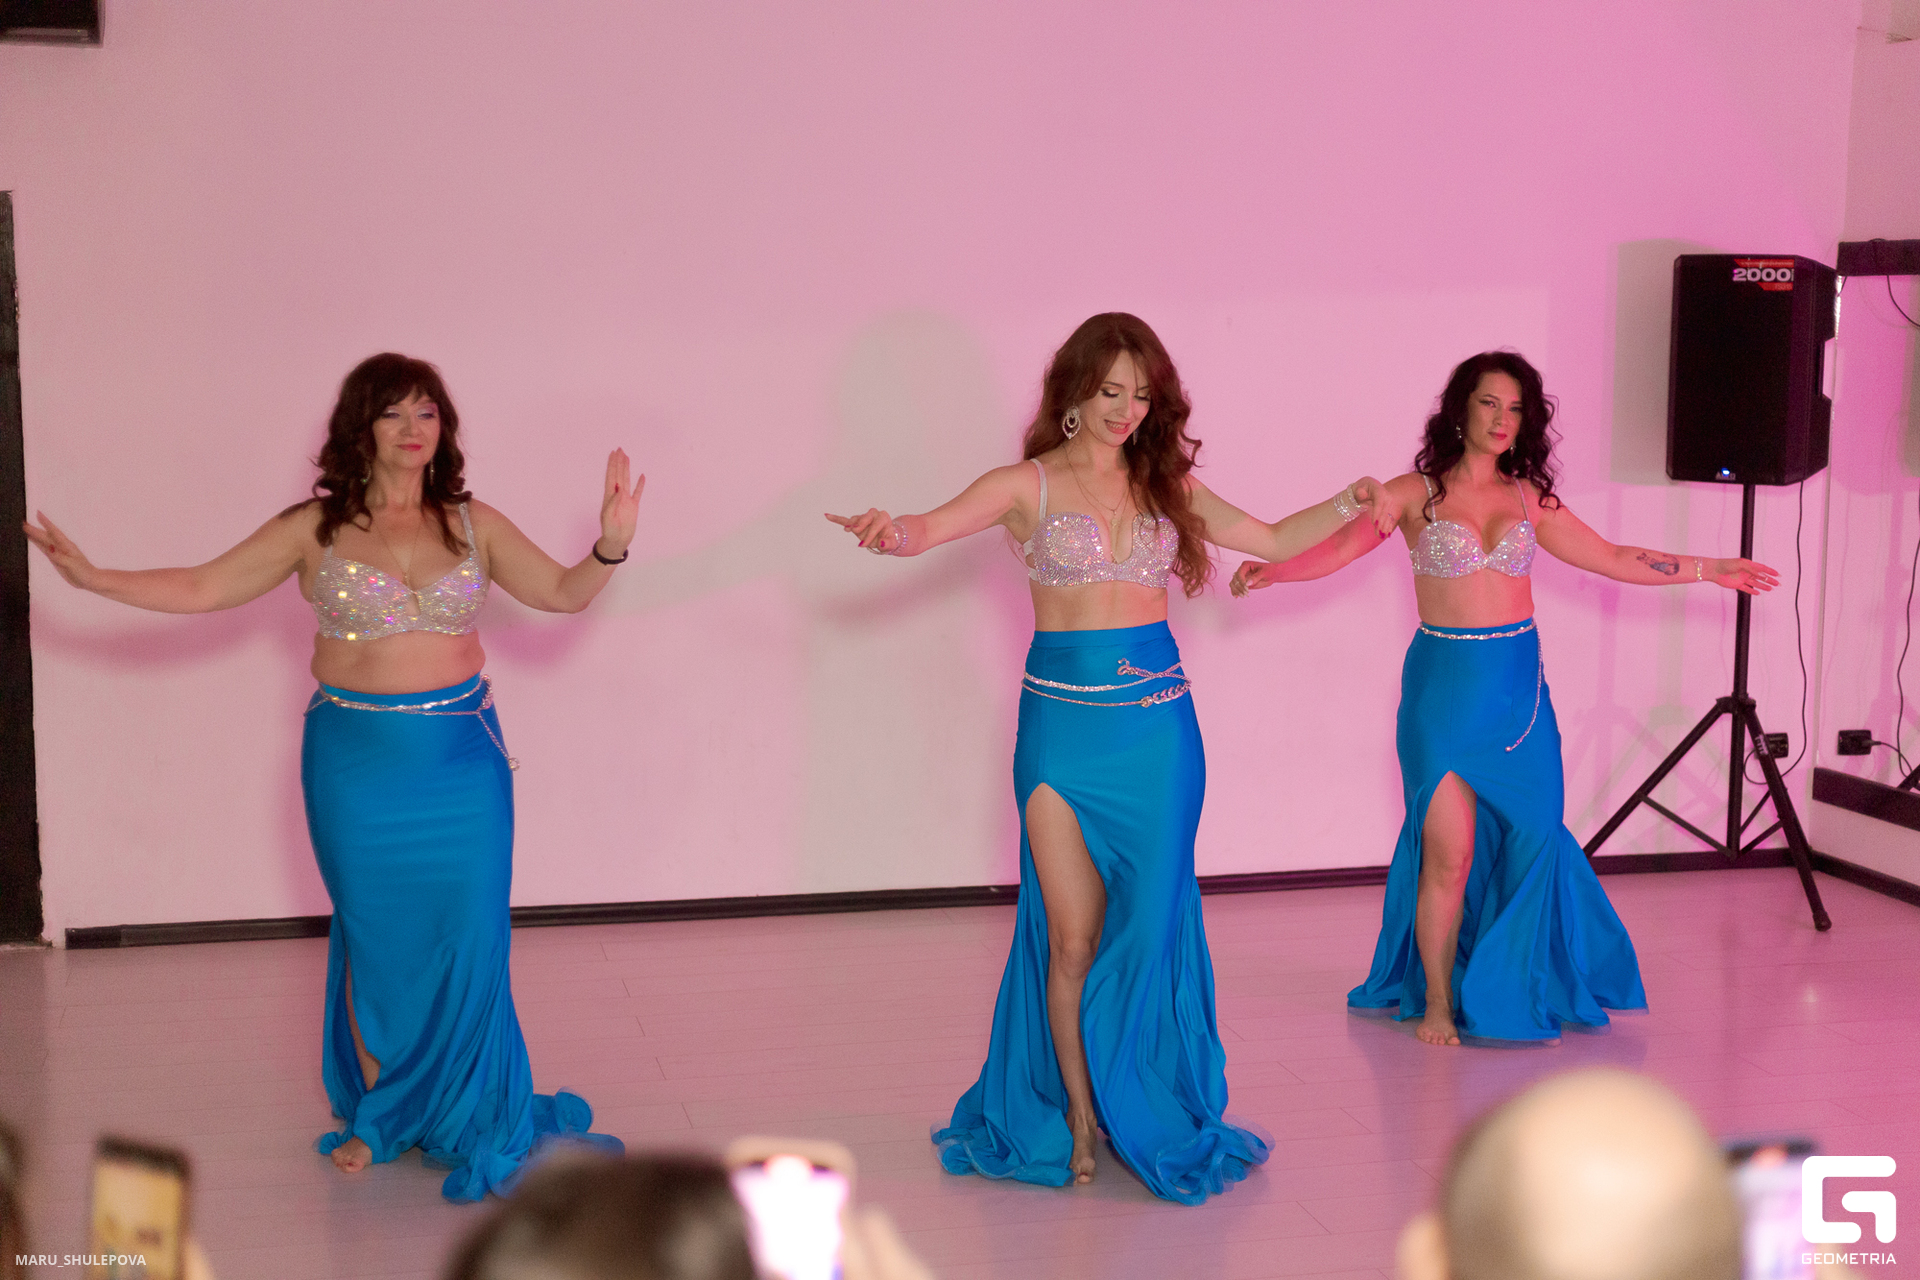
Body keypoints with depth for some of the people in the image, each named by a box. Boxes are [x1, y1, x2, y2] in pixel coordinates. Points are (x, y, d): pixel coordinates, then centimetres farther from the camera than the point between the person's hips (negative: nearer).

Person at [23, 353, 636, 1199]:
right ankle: (377, 1115, 23)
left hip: (461, 756, 1)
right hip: (356, 759, -1)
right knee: (374, 940, 6)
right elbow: (201, 589, 0)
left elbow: (562, 594, 9)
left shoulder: (473, 525, 4)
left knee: (466, 939, 0)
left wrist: (610, 548, -9)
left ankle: (467, 1119, 17)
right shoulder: (315, 530, -1)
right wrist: (92, 578, -8)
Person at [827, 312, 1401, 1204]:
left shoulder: (1165, 486, 11)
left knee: (1147, 926, 5)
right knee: (1072, 937, -2)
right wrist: (887, 532, -37)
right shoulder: (1029, 486, 0)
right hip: (1061, 723, -3)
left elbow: (1273, 541, 19)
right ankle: (1079, 1120, 12)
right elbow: (932, 528, -14)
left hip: (1156, 722, 3)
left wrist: (1345, 506, 3)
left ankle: (1141, 1116, 18)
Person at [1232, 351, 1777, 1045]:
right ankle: (1436, 1004, 11)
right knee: (1450, 852, -6)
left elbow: (1612, 558, 17)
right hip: (1444, 682, -3)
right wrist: (1269, 569, -25)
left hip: (1519, 684, 4)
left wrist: (1708, 569, 17)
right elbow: (1338, 546, -7)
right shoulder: (1417, 493, 0)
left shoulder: (1529, 499, 10)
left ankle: (1515, 992, 22)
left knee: (1529, 840, 3)